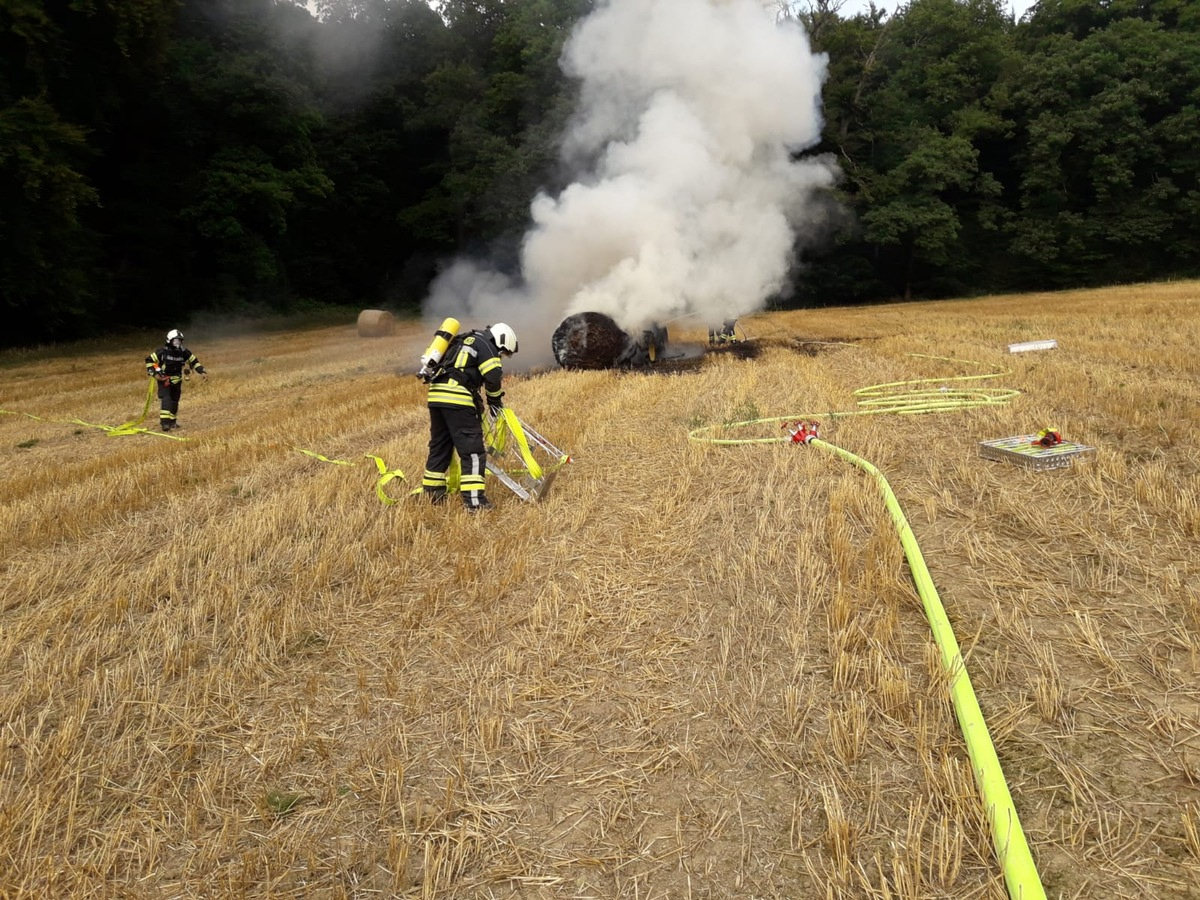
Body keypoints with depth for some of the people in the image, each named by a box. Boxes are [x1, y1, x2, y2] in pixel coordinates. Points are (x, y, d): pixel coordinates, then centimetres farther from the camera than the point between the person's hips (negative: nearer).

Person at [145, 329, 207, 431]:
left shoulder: (184, 352, -5)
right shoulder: (162, 351, -15)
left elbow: (194, 362, 7)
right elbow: (149, 360, -8)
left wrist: (202, 372, -5)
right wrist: (154, 374, -15)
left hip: (177, 380, 4)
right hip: (163, 380, -4)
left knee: (174, 402, 12)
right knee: (165, 400, -18)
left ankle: (172, 421, 26)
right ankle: (164, 422, -23)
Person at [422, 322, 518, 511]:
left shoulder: (464, 341, 29)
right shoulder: (485, 345, 1)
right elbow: (493, 377, -11)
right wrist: (495, 400, 6)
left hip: (436, 396, 9)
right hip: (457, 399, -9)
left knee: (439, 446, 18)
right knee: (472, 450, -7)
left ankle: (432, 494, 26)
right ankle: (474, 500, -10)